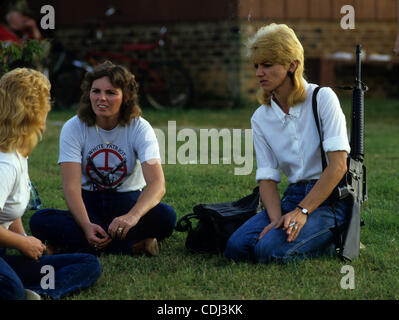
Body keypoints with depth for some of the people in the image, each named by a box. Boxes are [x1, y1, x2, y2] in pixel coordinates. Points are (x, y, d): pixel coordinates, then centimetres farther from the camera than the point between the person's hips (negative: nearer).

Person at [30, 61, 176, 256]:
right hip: (89, 203, 1)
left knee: (166, 216, -33)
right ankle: (134, 246, -33)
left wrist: (132, 216, -46)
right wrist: (87, 225, -39)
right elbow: (71, 186, -19)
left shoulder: (139, 128, -12)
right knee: (39, 221, -29)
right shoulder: (73, 128, -10)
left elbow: (157, 184, -25)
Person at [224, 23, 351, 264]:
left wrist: (302, 211, -21)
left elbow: (338, 165, -15)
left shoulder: (322, 99, -7)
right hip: (293, 196, 5)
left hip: (331, 198, -5)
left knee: (270, 251, -27)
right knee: (236, 247, -18)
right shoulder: (260, 118, 8)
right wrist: (276, 218, -16)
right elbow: (267, 177, 4)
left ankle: (330, 242, -1)